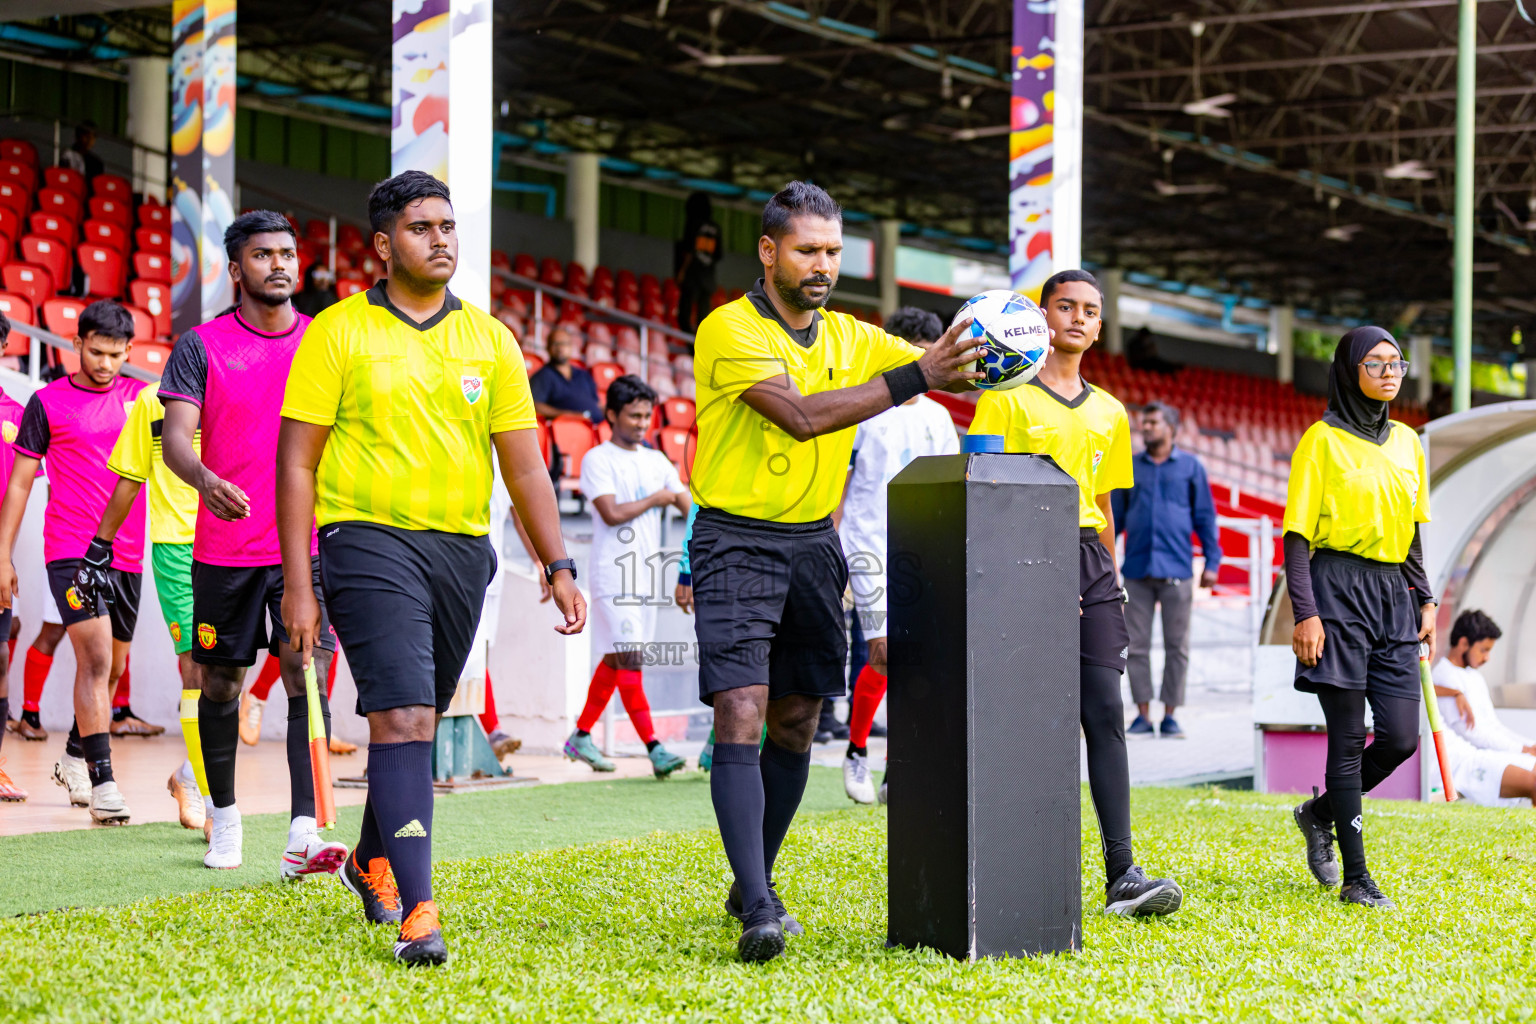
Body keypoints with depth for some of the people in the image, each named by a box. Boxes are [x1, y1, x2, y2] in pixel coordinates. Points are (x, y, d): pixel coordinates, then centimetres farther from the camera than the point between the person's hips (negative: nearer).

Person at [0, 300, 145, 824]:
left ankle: (74, 759, 34)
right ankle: (102, 782, -18)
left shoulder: (141, 397, 9)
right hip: (70, 550, -4)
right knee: (96, 659, -16)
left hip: (128, 554, 4)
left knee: (110, 667, 12)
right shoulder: (47, 402, 2)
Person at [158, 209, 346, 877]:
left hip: (305, 544, 0)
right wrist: (204, 479, -32)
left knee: (307, 677, -12)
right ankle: (224, 816, 28)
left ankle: (303, 836, -18)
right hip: (223, 547, 0)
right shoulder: (201, 346, 0)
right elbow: (176, 436, -11)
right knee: (220, 684, 9)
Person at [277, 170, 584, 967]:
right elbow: (297, 463, -1)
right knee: (403, 718, -16)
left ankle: (373, 861, 39)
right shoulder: (339, 332, -1)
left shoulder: (488, 339, 10)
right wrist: (297, 583, -6)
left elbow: (524, 465, 11)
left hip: (462, 549, 4)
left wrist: (558, 566, 3)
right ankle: (417, 914, -18)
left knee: (413, 718, 15)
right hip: (371, 540, -4)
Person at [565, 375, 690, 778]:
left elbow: (689, 504, 8)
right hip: (613, 575, -7)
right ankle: (654, 747, -18)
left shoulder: (657, 462, 15)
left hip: (646, 575, 7)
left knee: (614, 660, 11)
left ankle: (581, 736, 22)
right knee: (628, 658, -12)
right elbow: (612, 513, -15)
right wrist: (655, 499, -5)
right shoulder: (597, 460, -5)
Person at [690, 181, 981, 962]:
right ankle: (758, 910, -22)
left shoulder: (851, 337, 9)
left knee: (795, 723, 9)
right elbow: (802, 414, -25)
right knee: (741, 717, -15)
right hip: (737, 540, -6)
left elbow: (941, 368, 4)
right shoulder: (729, 331, -11)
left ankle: (754, 884, 25)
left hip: (813, 544, 6)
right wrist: (914, 378, -28)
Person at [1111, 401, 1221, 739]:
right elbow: (1114, 517, 15)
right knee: (1136, 645, 0)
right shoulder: (1130, 467, 12)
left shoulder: (1190, 467, 7)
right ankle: (1142, 714, 7)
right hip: (1137, 569, 2)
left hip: (1176, 569, -2)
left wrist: (1212, 562, 1)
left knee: (1176, 646, 1)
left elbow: (1205, 517, 8)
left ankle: (1170, 715, 8)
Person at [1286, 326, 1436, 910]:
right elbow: (1297, 535, -6)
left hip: (1393, 594, 6)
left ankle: (1320, 813, 24)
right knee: (1348, 739, -5)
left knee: (1401, 737, -1)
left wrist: (1425, 600, 13)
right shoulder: (1323, 440, -3)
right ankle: (1356, 879, -1)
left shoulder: (1407, 442, 15)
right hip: (1339, 590, -6)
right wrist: (1305, 612, -14)